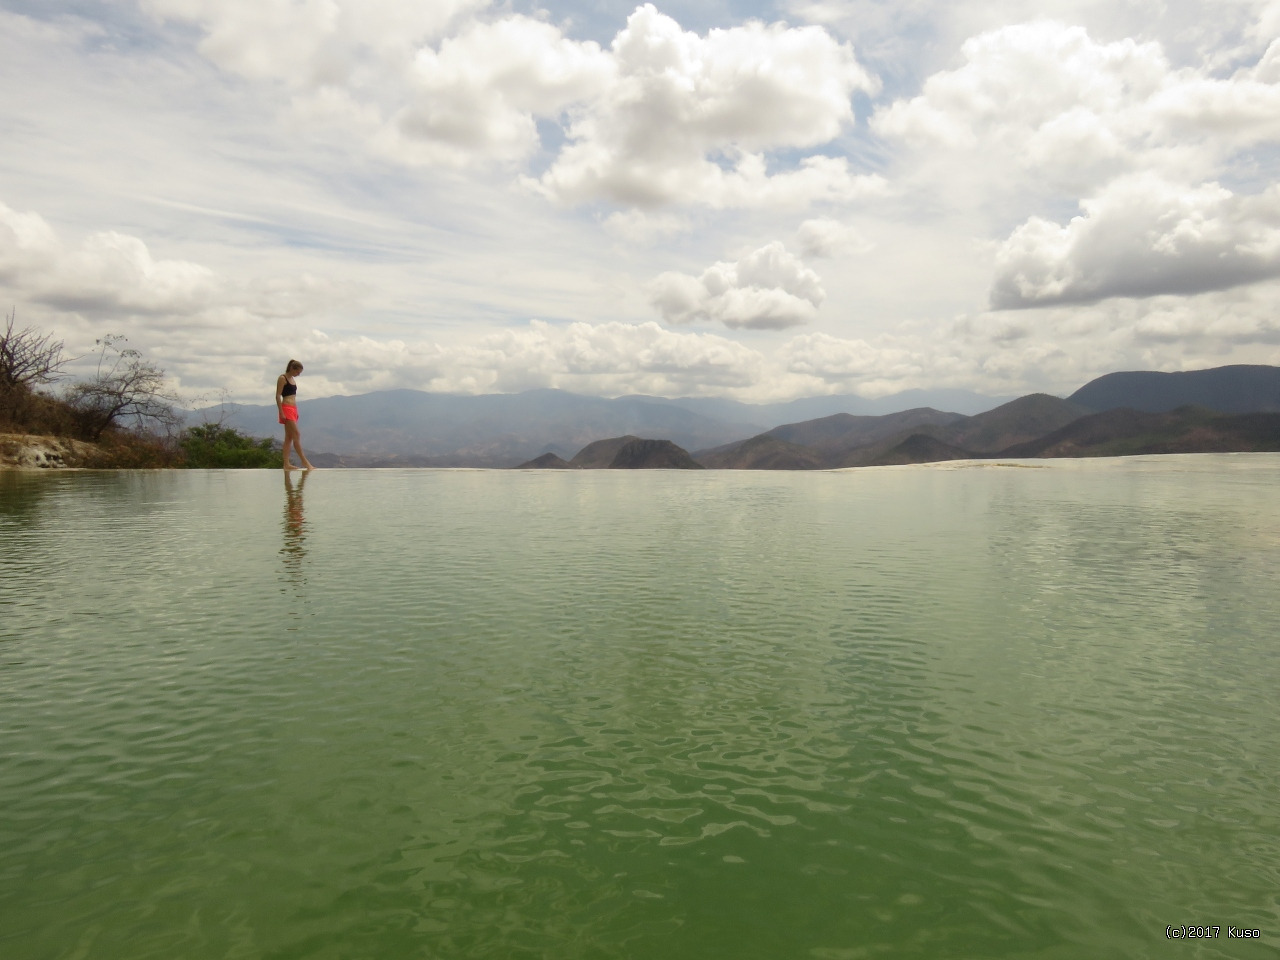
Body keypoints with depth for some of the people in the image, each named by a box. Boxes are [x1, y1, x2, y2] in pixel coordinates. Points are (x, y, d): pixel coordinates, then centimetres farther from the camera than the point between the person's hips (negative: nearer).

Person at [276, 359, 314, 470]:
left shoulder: (292, 379, 18)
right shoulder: (282, 378, -7)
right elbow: (278, 396, -12)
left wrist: (296, 411, 17)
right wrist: (281, 412, -17)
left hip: (293, 409, 9)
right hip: (286, 408, -9)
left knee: (289, 437, 6)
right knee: (296, 435, -12)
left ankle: (286, 464, 7)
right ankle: (305, 462, -13)